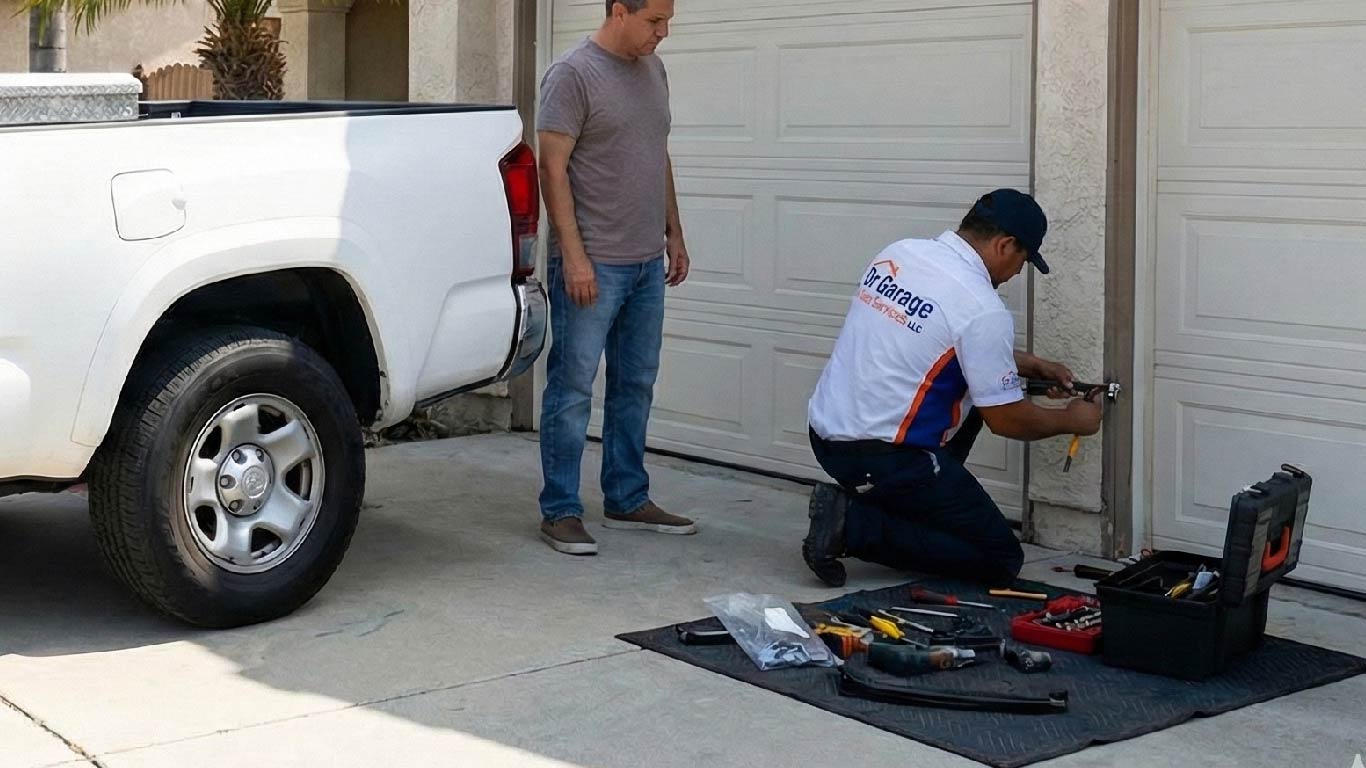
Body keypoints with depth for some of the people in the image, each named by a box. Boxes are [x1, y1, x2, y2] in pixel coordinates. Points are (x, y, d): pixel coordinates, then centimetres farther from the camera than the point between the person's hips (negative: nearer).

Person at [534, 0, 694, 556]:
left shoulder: (653, 70, 13)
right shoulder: (572, 74, -10)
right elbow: (553, 169, -14)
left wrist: (674, 234, 18)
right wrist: (574, 256, -19)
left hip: (647, 262, 8)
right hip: (593, 264, -8)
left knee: (635, 389, 13)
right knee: (573, 390, -2)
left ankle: (627, 501, 24)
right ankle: (560, 512, 5)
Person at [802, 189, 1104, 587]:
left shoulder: (899, 253, 7)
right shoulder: (982, 309, -18)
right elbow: (1007, 420, -9)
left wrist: (1031, 365, 27)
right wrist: (1071, 420, 10)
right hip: (880, 458, -9)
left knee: (975, 382, 24)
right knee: (1001, 561, 1)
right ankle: (854, 525, -8)